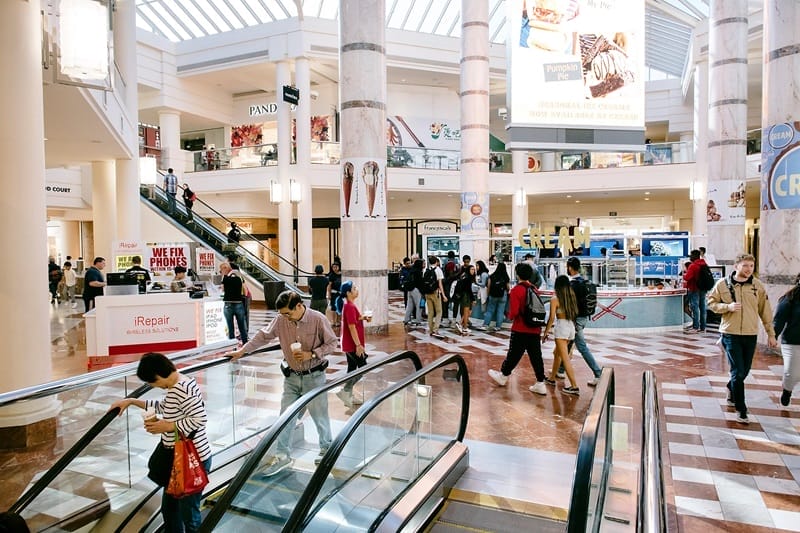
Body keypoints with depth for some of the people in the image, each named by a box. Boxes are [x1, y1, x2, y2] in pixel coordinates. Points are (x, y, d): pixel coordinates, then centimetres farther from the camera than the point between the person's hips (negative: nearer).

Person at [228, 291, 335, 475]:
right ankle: (282, 456, 19)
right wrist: (242, 351, 7)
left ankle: (326, 448, 34)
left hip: (314, 376, -3)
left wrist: (311, 354, -21)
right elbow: (263, 336, 6)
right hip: (291, 377, 3)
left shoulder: (318, 319, -17)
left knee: (319, 415, 10)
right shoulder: (281, 320, -7)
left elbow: (332, 343, -10)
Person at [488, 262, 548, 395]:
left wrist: (510, 316, 1)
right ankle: (540, 384, 9)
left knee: (514, 354, 8)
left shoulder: (516, 290, -13)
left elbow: (514, 311, -18)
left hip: (520, 330, -5)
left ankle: (503, 376, 26)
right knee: (536, 356, 7)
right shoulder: (535, 289, 6)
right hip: (535, 329, 5)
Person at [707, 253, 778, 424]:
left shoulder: (757, 286, 2)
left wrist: (771, 333, 9)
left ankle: (731, 390, 44)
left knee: (744, 372, 14)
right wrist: (728, 306, -16)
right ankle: (741, 410, 7)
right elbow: (711, 303, 3)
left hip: (751, 335, 3)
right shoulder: (723, 284, -5)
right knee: (738, 372, -4)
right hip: (730, 334, -3)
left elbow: (765, 311, 7)